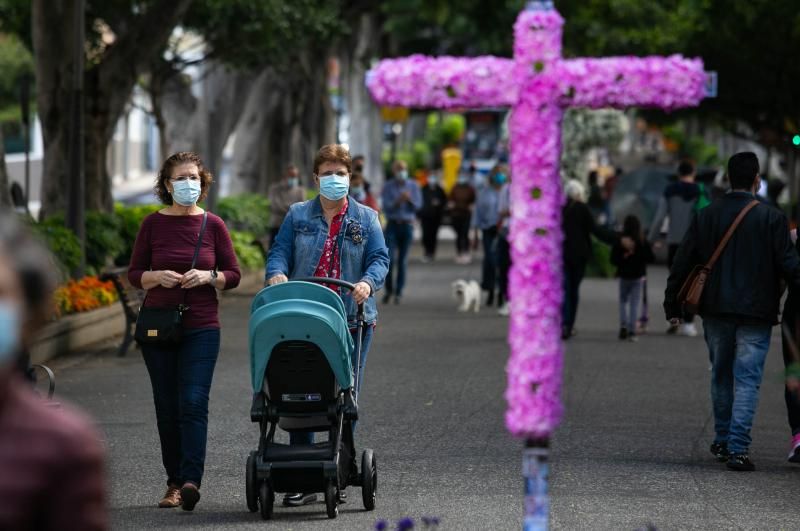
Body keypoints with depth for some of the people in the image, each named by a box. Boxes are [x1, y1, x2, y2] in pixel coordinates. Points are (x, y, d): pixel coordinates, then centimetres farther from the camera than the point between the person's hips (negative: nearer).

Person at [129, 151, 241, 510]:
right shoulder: (153, 224, 4)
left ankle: (190, 481, -22)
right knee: (167, 407, 5)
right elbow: (134, 274, 6)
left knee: (193, 403, -13)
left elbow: (233, 275, 7)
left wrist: (208, 276, -13)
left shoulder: (213, 225, 3)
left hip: (201, 327, -1)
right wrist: (158, 276, -13)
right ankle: (173, 483, 13)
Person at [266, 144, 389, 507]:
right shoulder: (298, 215, 11)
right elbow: (280, 252, 4)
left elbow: (379, 258, 2)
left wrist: (367, 282, -19)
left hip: (351, 320, 0)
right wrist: (276, 274, -18)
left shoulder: (366, 219, 10)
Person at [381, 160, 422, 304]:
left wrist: (409, 199, -18)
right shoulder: (388, 186, 3)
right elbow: (386, 206, -6)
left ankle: (399, 292, 9)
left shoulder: (413, 186, 7)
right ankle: (389, 289, 5)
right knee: (390, 258, -11)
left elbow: (418, 205, 1)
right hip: (392, 224, -1)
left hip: (407, 225, 1)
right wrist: (398, 201, -22)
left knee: (402, 260, 2)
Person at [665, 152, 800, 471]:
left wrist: (672, 306, 12)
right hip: (756, 313, -3)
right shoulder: (771, 218, -8)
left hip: (716, 311, 3)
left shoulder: (705, 217, 2)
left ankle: (722, 441, 28)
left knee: (721, 376, 19)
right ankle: (737, 448, -10)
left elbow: (683, 263, 5)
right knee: (747, 379, -2)